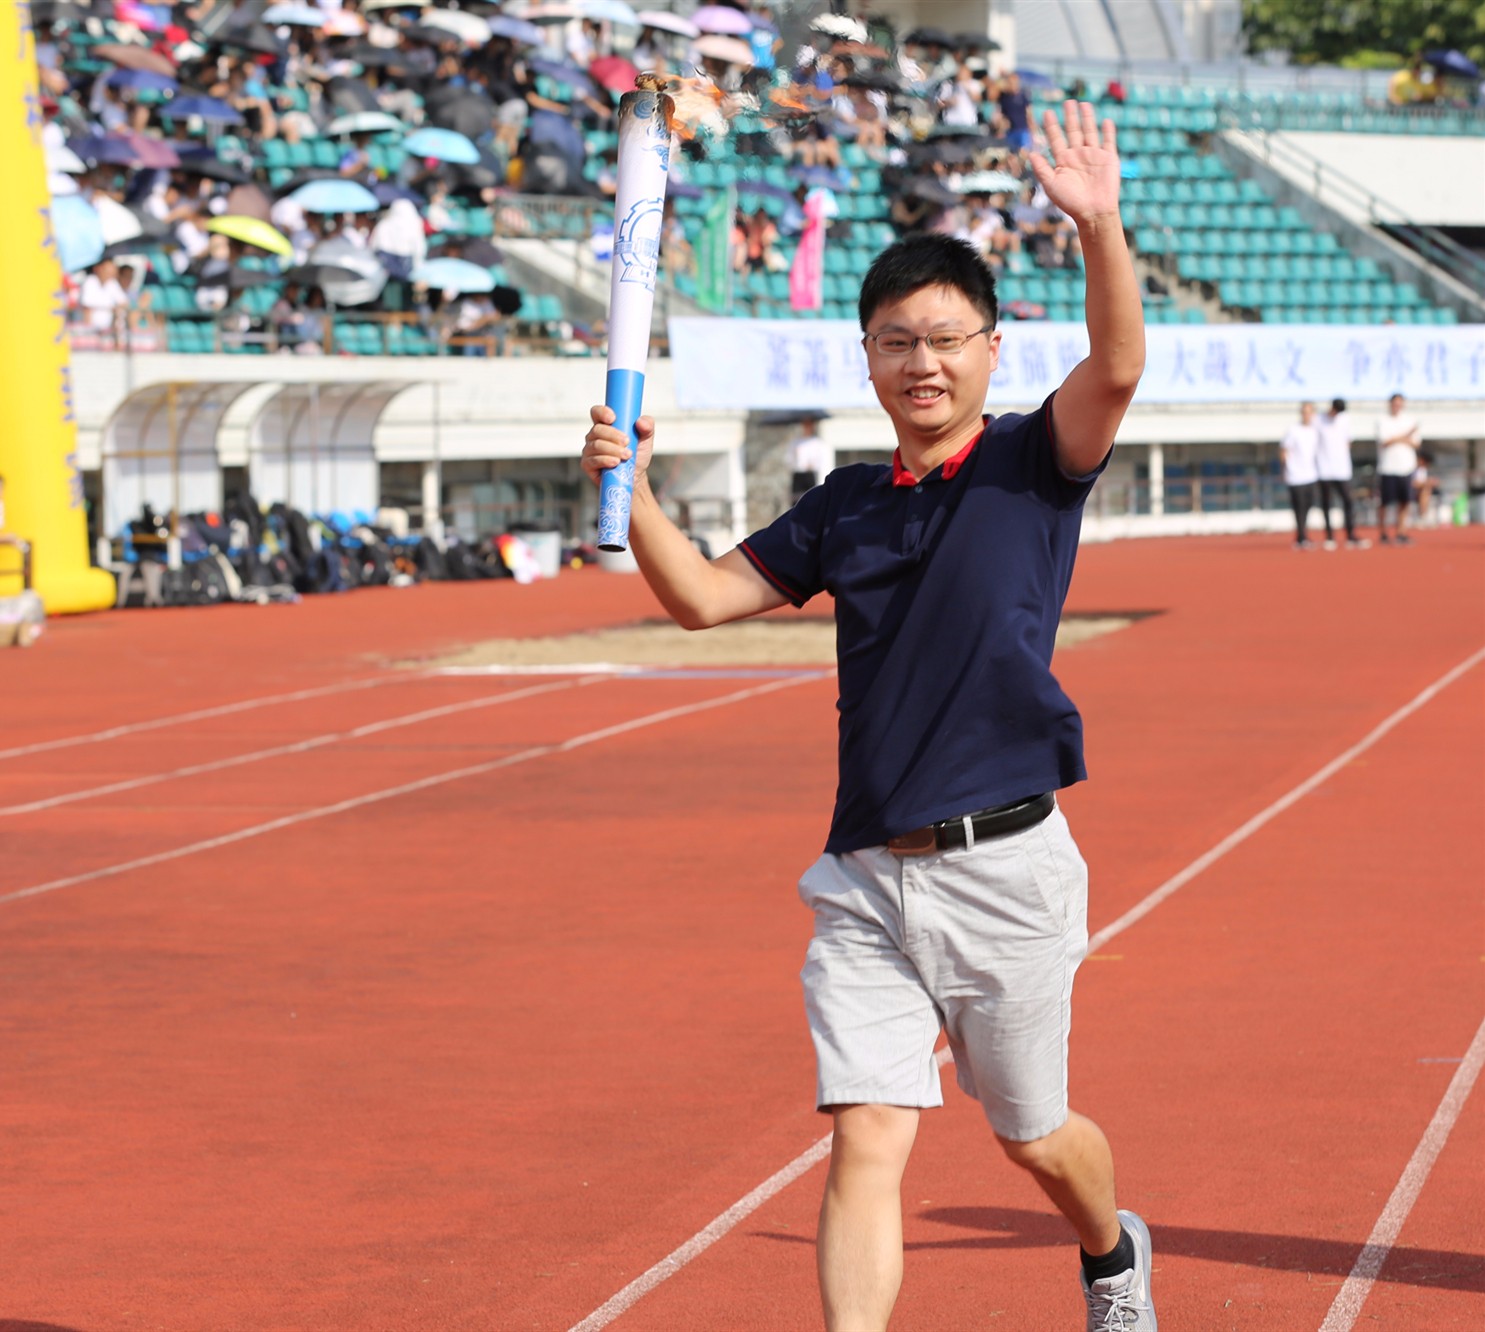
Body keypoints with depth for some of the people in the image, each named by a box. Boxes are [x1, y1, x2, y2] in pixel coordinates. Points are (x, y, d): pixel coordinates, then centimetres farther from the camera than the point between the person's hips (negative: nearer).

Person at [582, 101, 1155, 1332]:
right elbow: (704, 596, 11)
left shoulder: (1034, 467, -2)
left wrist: (1100, 231, -36)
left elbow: (1116, 368, -21)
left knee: (1033, 1134, 15)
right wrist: (632, 490, -5)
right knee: (866, 1143, -8)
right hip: (867, 878, 3)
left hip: (1005, 868, -3)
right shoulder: (846, 506, 10)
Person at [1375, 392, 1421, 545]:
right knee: (1384, 502, -1)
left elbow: (1416, 442, 4)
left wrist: (1396, 439, -8)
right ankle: (1382, 533, 7)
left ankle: (1400, 531, 8)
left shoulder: (1409, 420, 11)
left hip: (1406, 467, 4)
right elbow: (1385, 441, -12)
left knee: (1404, 501, 1)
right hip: (1387, 468, -4)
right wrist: (1406, 436, -9)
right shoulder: (1382, 421, 0)